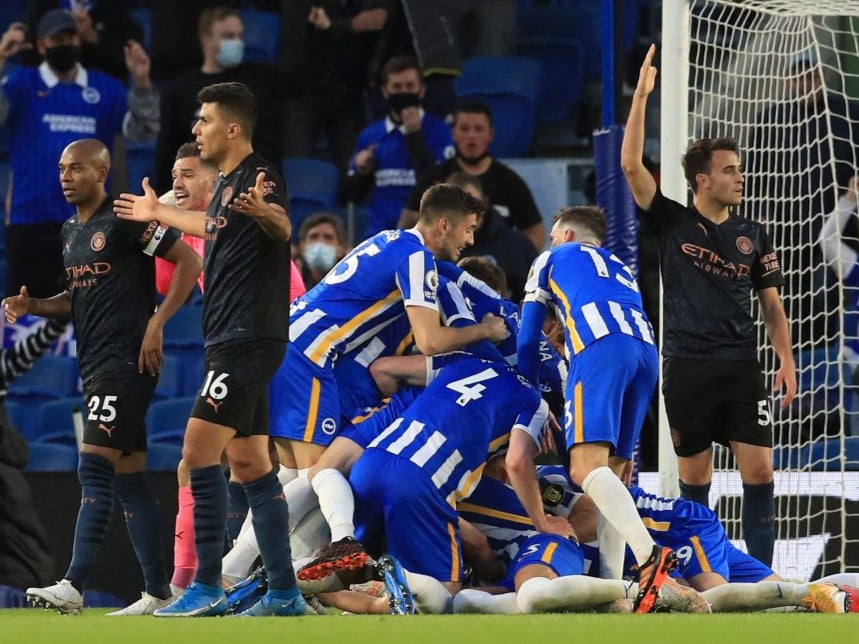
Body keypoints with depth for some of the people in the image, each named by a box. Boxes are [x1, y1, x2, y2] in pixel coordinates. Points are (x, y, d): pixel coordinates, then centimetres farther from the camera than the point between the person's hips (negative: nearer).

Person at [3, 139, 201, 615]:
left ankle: (73, 587, -24)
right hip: (95, 365, 9)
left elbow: (189, 262, -11)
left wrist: (156, 324, -16)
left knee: (94, 467, -17)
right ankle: (158, 592, 12)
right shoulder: (70, 231, 17)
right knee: (128, 477, 9)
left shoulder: (126, 219, -9)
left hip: (126, 361, -9)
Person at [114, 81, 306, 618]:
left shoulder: (259, 177, -13)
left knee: (200, 451, -14)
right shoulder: (227, 185, 16)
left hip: (248, 340, -10)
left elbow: (283, 229, -33)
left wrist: (265, 211, -55)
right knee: (249, 464, 9)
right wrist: (158, 214, 51)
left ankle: (207, 587, -12)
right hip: (232, 340, 10)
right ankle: (284, 593, 10)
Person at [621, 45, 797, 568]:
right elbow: (631, 165, -7)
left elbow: (771, 305, 13)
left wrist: (787, 360, 1)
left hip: (742, 367, 2)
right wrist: (642, 95, -13)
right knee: (694, 478, 3)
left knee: (760, 470, -6)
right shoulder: (673, 222, 3)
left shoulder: (752, 235, 9)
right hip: (687, 367, -2)